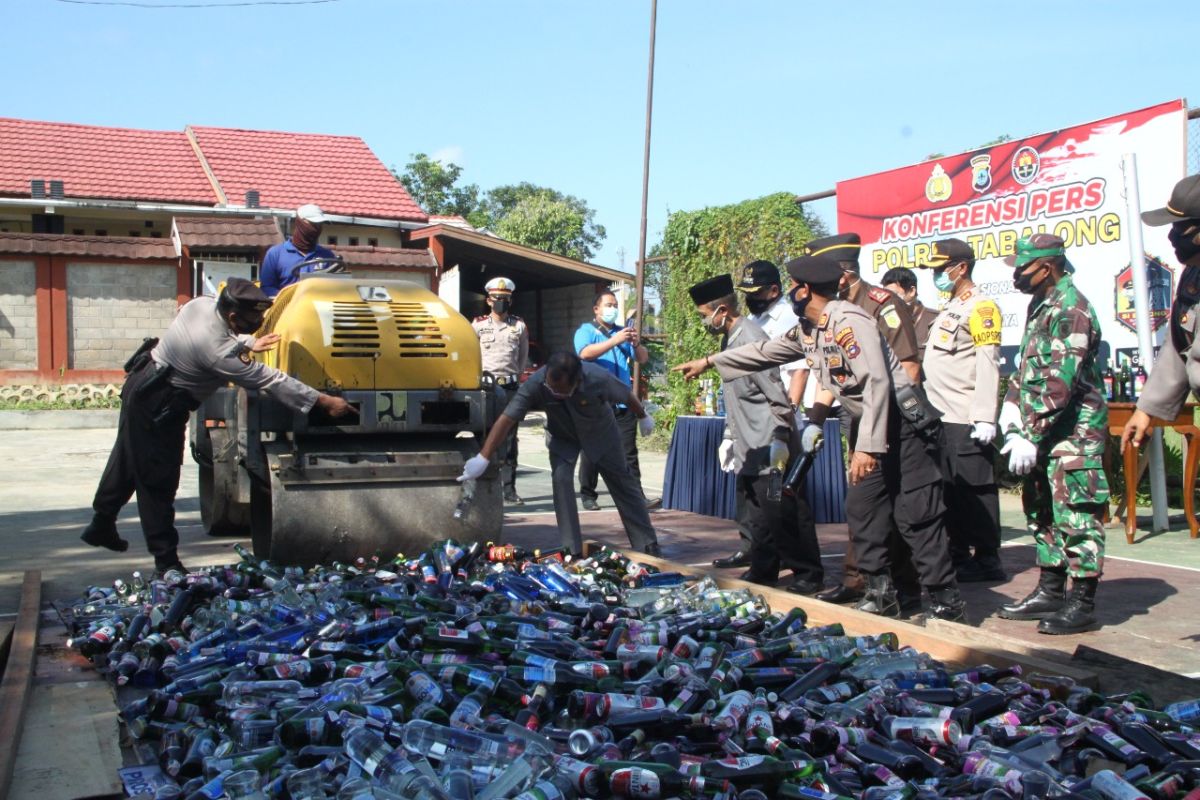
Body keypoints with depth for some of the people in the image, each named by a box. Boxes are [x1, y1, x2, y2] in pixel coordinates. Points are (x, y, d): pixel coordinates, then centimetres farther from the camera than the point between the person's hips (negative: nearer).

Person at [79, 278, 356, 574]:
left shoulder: (203, 304, -9)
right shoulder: (219, 351, -32)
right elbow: (269, 381, -28)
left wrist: (247, 347, 5)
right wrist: (324, 401, -23)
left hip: (141, 383, 10)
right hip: (157, 406, -10)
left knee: (127, 460, 24)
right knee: (159, 481, -2)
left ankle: (101, 525, 41)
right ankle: (166, 559, 7)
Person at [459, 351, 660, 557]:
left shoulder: (598, 379, -38)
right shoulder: (535, 384, -37)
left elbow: (627, 396, -18)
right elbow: (507, 418, -38)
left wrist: (643, 417, 2)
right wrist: (483, 458, -43)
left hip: (599, 431, 0)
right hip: (562, 436, 0)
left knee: (623, 482, 5)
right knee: (561, 478, -19)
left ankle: (648, 546, 18)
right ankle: (572, 552, -11)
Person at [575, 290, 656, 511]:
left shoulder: (623, 332, 18)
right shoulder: (586, 331, 4)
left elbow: (643, 359, 12)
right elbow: (585, 353, -17)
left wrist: (636, 344, -10)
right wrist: (615, 341, -25)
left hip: (622, 402, 4)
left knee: (628, 452, -1)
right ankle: (588, 496, 12)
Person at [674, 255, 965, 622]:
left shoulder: (848, 321, -19)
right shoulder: (807, 330, 9)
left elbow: (877, 382, -25)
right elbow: (763, 351, 23)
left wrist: (868, 446, -29)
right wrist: (708, 361, 26)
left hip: (900, 423, -9)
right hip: (866, 425, 10)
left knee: (915, 515, -8)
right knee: (862, 509, 8)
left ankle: (946, 599, -2)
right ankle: (881, 592, 16)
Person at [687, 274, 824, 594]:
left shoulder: (751, 339, -17)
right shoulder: (729, 339, 12)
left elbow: (778, 397, -20)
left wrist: (780, 441, -21)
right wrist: (729, 435, 18)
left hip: (770, 449, -9)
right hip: (749, 450, 9)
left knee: (785, 513, -1)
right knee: (753, 515, 12)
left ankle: (808, 575, 10)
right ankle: (763, 570, 22)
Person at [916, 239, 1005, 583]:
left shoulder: (981, 308, -8)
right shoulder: (948, 309, 20)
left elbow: (988, 365, -16)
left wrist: (985, 417, -21)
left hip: (967, 419, -9)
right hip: (941, 416, 9)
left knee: (976, 490, -3)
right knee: (949, 491, 12)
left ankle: (987, 560, 4)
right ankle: (958, 556, 20)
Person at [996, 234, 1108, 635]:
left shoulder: (1070, 309, -16)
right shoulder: (1041, 305, 14)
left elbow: (1059, 381, -23)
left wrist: (1030, 434, -24)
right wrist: (1012, 403, 6)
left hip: (1074, 432, -10)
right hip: (1044, 431, 10)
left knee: (1076, 515, -5)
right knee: (1042, 511, 15)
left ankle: (1083, 603, 2)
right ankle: (1050, 591, 25)